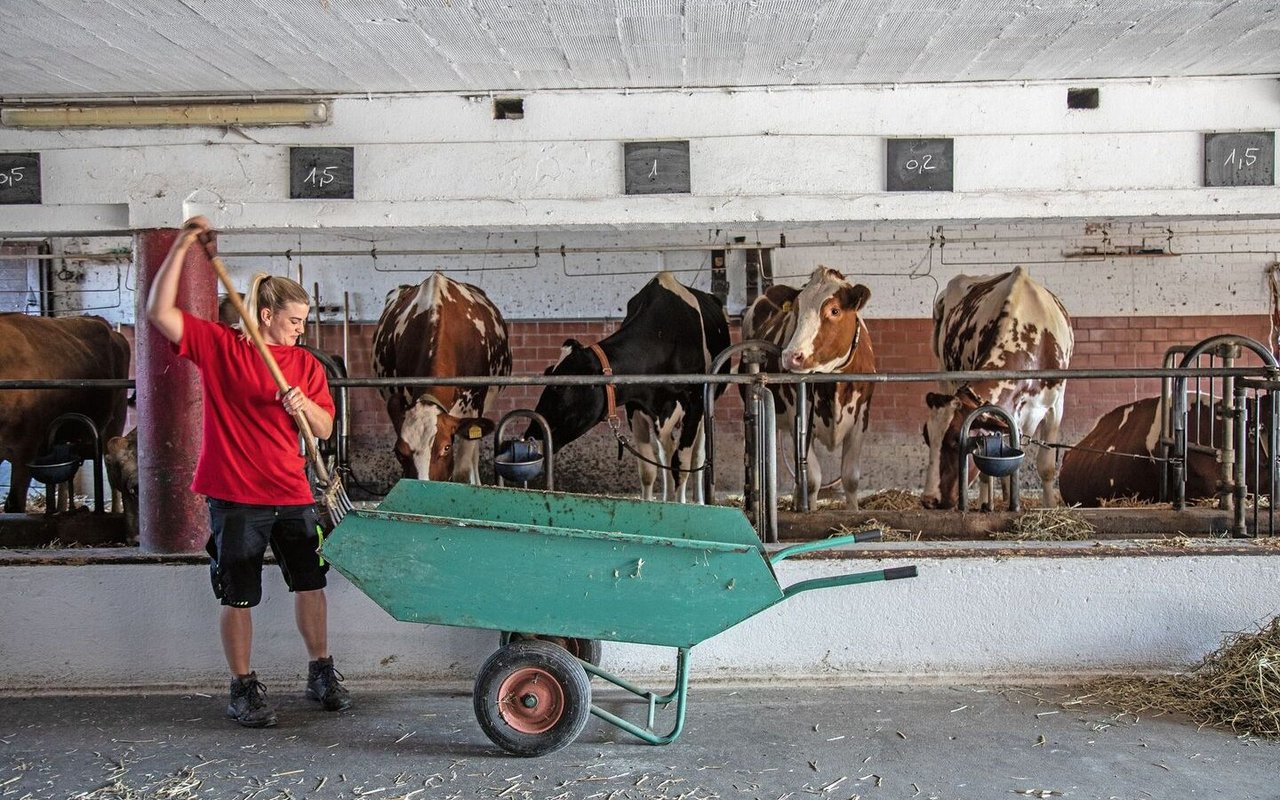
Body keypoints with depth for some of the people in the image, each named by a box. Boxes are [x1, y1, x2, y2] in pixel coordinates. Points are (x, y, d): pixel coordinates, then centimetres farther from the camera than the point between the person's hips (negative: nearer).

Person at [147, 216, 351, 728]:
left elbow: (325, 430, 5)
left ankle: (322, 674, 29)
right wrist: (181, 248, -14)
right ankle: (243, 688, 21)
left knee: (310, 584, 11)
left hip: (292, 494, 4)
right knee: (239, 597, 5)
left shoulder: (305, 364, 7)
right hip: (235, 497, -4)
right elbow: (160, 312, -13)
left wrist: (303, 405, -15)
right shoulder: (218, 346, -2)